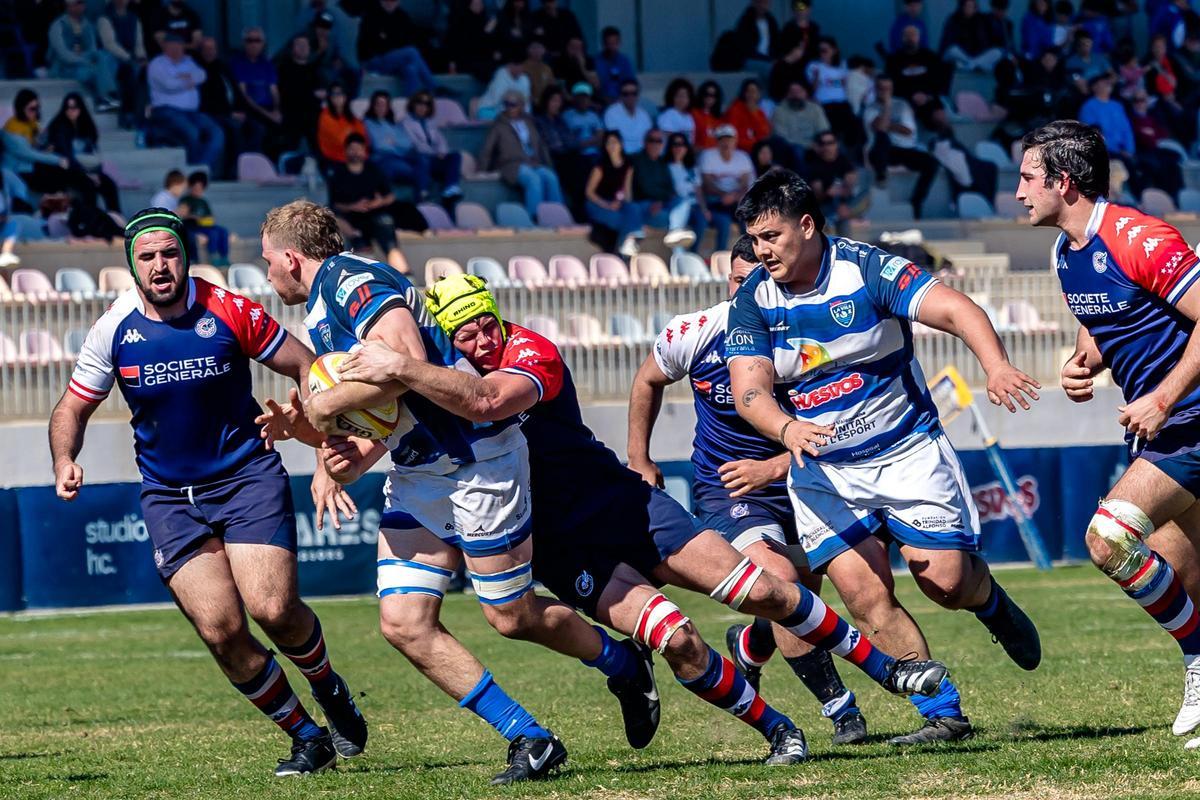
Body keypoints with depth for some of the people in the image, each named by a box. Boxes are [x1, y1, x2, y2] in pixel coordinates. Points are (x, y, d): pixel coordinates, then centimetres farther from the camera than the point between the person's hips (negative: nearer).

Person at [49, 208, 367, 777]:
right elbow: (73, 407, 9)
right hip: (169, 497, 2)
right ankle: (306, 736, 8)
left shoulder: (229, 313, -10)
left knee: (272, 608, -18)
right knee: (221, 631, -12)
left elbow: (307, 370, -1)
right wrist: (64, 462, -12)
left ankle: (329, 688, 17)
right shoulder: (114, 329, -4)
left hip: (248, 476, -2)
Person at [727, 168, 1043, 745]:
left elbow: (954, 309, -23)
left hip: (906, 451, -3)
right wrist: (787, 428, -33)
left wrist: (995, 365, -42)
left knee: (945, 579, -12)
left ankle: (991, 603, 26)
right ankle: (943, 715, 0)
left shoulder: (867, 270, -15)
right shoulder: (753, 298, -4)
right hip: (822, 470, 3)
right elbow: (749, 389, -10)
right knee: (865, 596, -10)